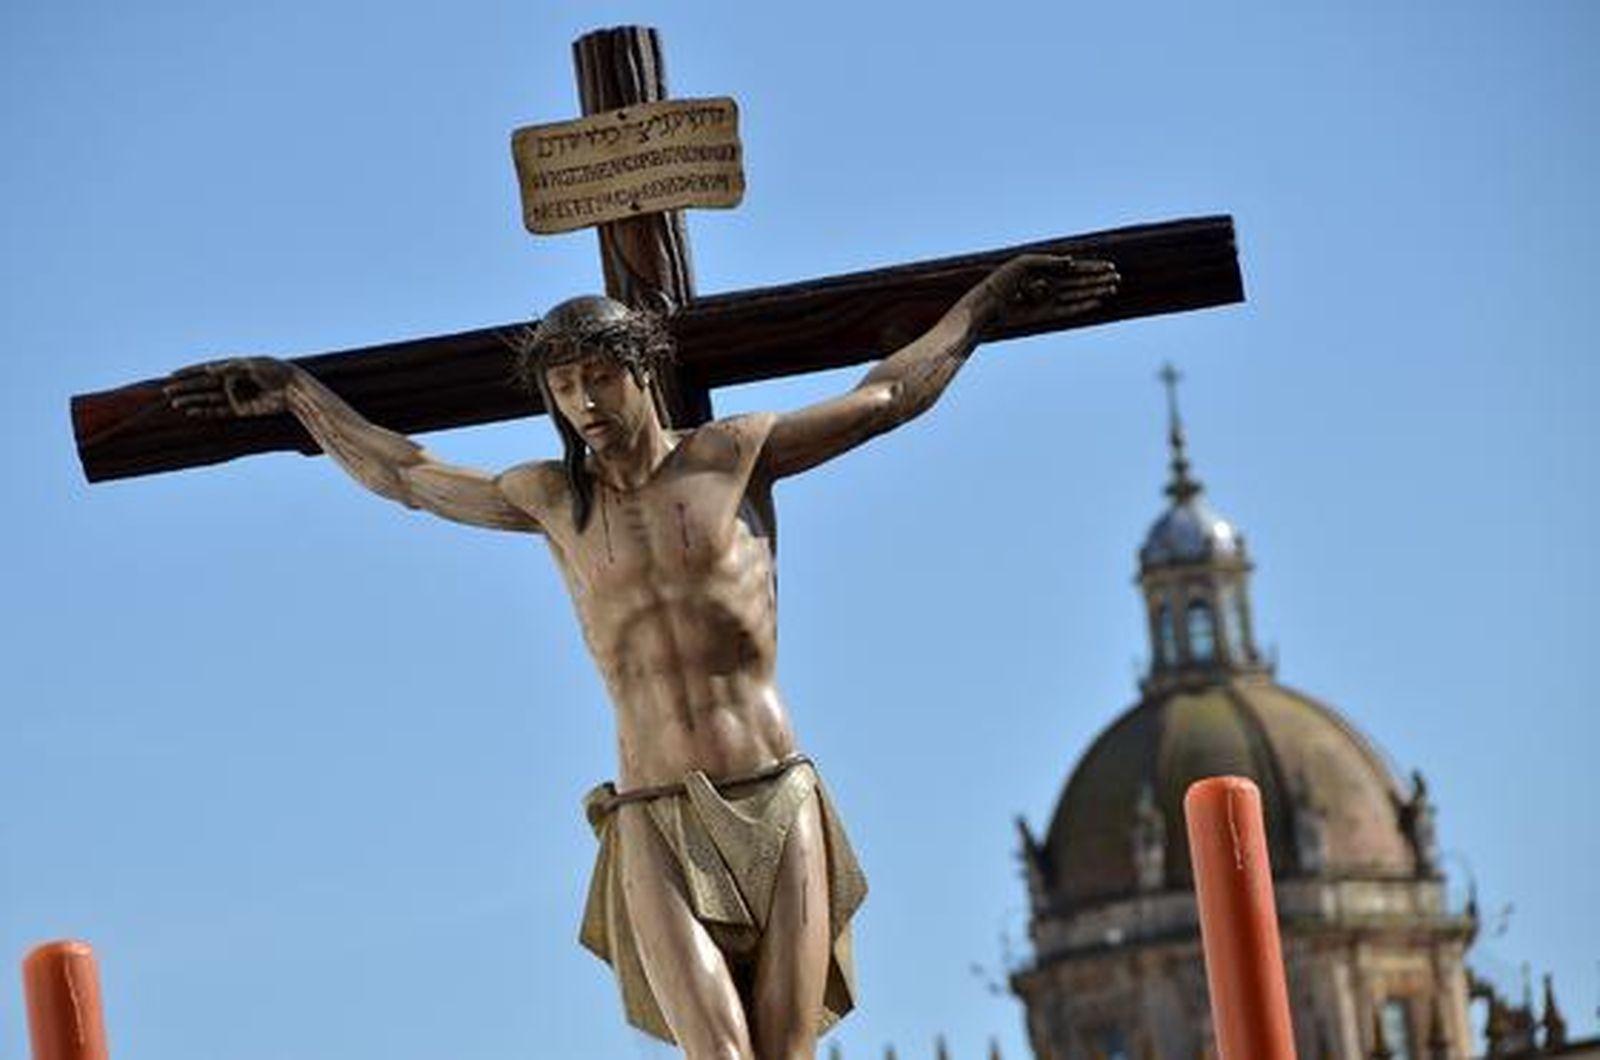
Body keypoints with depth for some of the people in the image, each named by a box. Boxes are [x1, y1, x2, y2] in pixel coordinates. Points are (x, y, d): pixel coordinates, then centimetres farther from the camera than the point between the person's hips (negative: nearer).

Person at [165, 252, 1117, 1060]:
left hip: (778, 806, 0)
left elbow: (887, 397, 15)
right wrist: (293, 391, 31)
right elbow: (403, 476, 27)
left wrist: (992, 297, 16)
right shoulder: (553, 501, 13)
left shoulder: (731, 455, 7)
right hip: (655, 827, 0)